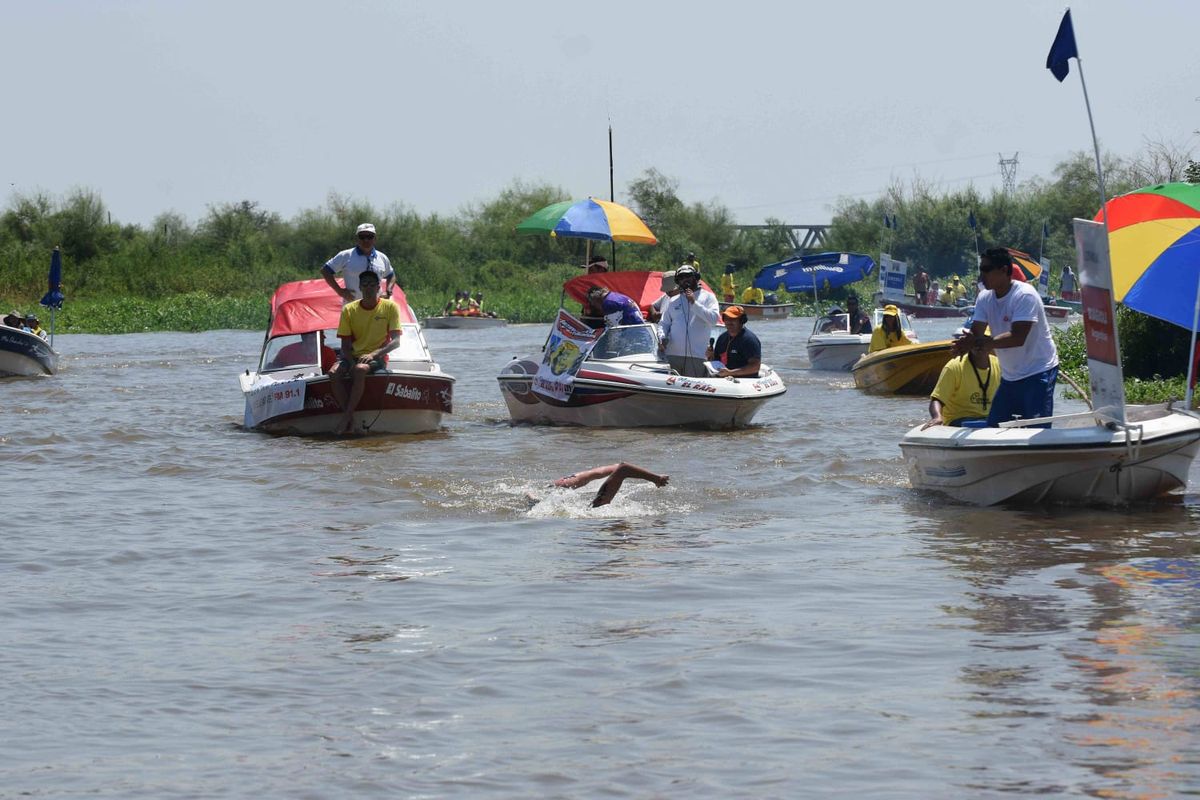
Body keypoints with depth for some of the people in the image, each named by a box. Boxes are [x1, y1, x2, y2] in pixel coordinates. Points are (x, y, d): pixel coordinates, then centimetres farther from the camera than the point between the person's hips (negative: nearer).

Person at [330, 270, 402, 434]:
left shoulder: (390, 307, -2)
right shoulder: (349, 310, 5)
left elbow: (396, 341, -8)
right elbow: (345, 344, 4)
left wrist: (373, 354, -23)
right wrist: (352, 363, -16)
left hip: (377, 358, -3)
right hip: (353, 356, 3)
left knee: (359, 370, -36)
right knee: (335, 373, -29)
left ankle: (347, 415, -32)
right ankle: (349, 419, -26)